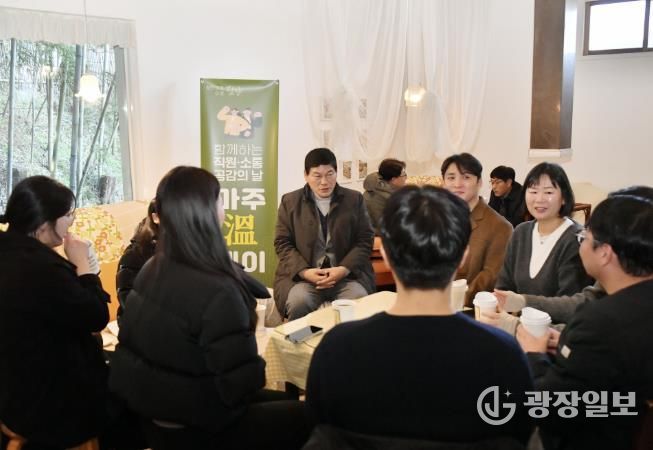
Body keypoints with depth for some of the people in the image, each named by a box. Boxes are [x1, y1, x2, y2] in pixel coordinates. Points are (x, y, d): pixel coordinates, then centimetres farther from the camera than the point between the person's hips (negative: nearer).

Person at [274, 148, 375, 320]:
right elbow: (282, 243, 5)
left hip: (348, 275, 1)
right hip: (302, 276, 0)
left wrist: (344, 269, -11)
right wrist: (304, 271, -12)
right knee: (299, 302, -30)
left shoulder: (354, 199, 10)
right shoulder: (290, 201, 9)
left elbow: (365, 240, 5)